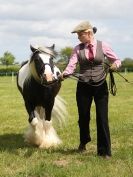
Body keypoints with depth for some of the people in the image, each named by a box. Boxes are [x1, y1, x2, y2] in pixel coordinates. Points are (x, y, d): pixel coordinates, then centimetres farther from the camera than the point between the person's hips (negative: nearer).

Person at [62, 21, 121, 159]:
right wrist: (65, 73, -33)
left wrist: (115, 65, -19)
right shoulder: (78, 49, 0)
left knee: (102, 118, -2)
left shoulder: (103, 46, -3)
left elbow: (116, 60, 4)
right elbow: (71, 65, -12)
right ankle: (84, 141, 41)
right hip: (83, 87, 2)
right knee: (83, 117, 12)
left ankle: (104, 151, 9)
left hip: (100, 86, -2)